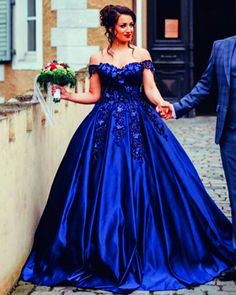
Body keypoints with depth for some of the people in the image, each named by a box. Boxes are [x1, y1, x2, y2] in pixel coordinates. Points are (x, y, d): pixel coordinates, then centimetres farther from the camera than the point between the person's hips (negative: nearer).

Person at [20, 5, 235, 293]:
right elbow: (95, 96, 7)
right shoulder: (97, 58, 7)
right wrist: (68, 95, -5)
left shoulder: (142, 54, 6)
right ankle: (107, 256, 10)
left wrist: (161, 103, -20)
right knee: (106, 188, -2)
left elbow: (150, 89, 0)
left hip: (139, 124, 0)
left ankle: (148, 252, 10)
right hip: (106, 125, 0)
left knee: (141, 186, -4)